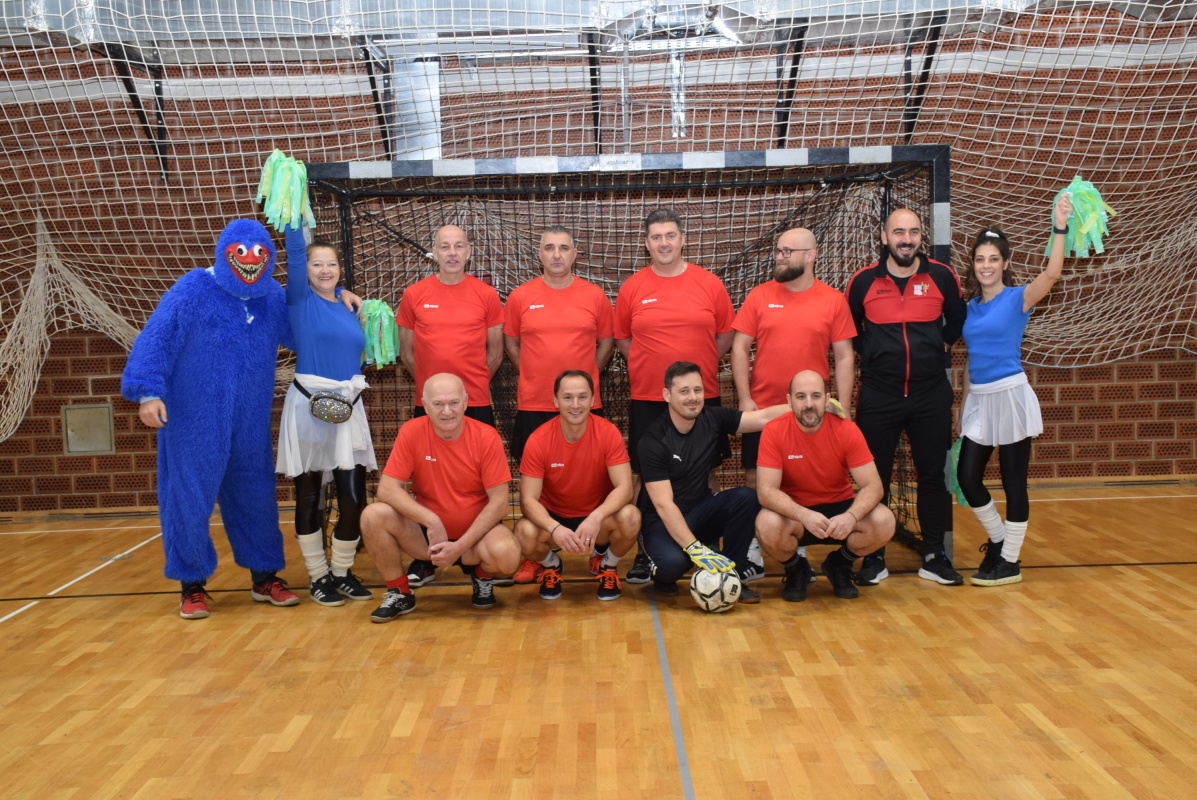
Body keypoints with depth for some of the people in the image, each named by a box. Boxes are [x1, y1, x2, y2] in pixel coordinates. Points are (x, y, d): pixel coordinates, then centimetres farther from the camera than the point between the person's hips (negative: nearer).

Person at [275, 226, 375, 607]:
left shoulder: (349, 307, 11)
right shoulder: (300, 300, -2)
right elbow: (294, 249, -15)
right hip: (308, 407, -4)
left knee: (354, 496, 1)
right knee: (308, 495, 6)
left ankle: (342, 572, 19)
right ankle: (318, 577, 18)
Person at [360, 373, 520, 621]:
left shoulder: (486, 437, -13)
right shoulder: (412, 432, -11)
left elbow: (499, 502, -13)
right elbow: (387, 488, -14)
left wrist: (460, 546, -21)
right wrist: (431, 521, -27)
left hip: (476, 530, -1)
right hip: (427, 531, 2)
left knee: (507, 555, -33)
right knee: (373, 515, -22)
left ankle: (482, 576, 8)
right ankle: (399, 593, 1)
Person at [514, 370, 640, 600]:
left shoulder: (608, 432, -17)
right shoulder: (539, 440, -18)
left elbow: (624, 487, -22)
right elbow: (528, 499, -19)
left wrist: (596, 517, -41)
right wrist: (555, 528, -39)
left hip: (597, 515, 1)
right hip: (553, 517, 0)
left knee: (630, 517, -31)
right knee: (525, 533, -32)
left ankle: (606, 565, 5)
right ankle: (550, 565, 7)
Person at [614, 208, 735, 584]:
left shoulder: (709, 284, 1)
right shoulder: (632, 288, 2)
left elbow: (726, 333, 7)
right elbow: (621, 338, 10)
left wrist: (700, 365, 1)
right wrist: (649, 366, 3)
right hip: (647, 398, 0)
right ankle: (648, 550, 18)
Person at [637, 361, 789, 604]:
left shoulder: (712, 419, -5)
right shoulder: (653, 440, -21)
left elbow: (764, 417, -8)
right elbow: (663, 505, -26)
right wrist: (695, 549, -35)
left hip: (700, 511, 5)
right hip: (662, 521, -5)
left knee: (746, 498, -22)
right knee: (673, 562, -35)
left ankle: (729, 575, -5)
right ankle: (663, 573, 4)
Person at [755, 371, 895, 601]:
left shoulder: (846, 429, -14)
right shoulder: (774, 432, -17)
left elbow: (873, 486, -16)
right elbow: (766, 491, -22)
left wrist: (851, 517, -37)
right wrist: (804, 515, -39)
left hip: (839, 509, 2)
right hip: (794, 512, -2)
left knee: (884, 521, -26)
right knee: (767, 525, -35)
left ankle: (840, 566, 8)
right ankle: (796, 570, 3)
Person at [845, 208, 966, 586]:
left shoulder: (942, 276, 0)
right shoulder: (863, 281, -2)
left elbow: (958, 320, 16)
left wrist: (941, 348, 8)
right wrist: (871, 355, 6)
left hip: (931, 395, 1)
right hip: (878, 397, -1)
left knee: (932, 476, 7)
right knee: (875, 478, 5)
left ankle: (934, 556, 19)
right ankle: (874, 557, 16)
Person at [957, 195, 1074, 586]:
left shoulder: (1018, 298, -5)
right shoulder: (972, 307, 11)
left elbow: (1052, 273, -26)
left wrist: (1060, 227, -34)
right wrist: (962, 406, 16)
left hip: (1010, 396, -6)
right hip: (978, 399, 6)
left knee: (1013, 482, 2)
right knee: (967, 477, 7)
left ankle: (1009, 562, 13)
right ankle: (997, 538, 30)